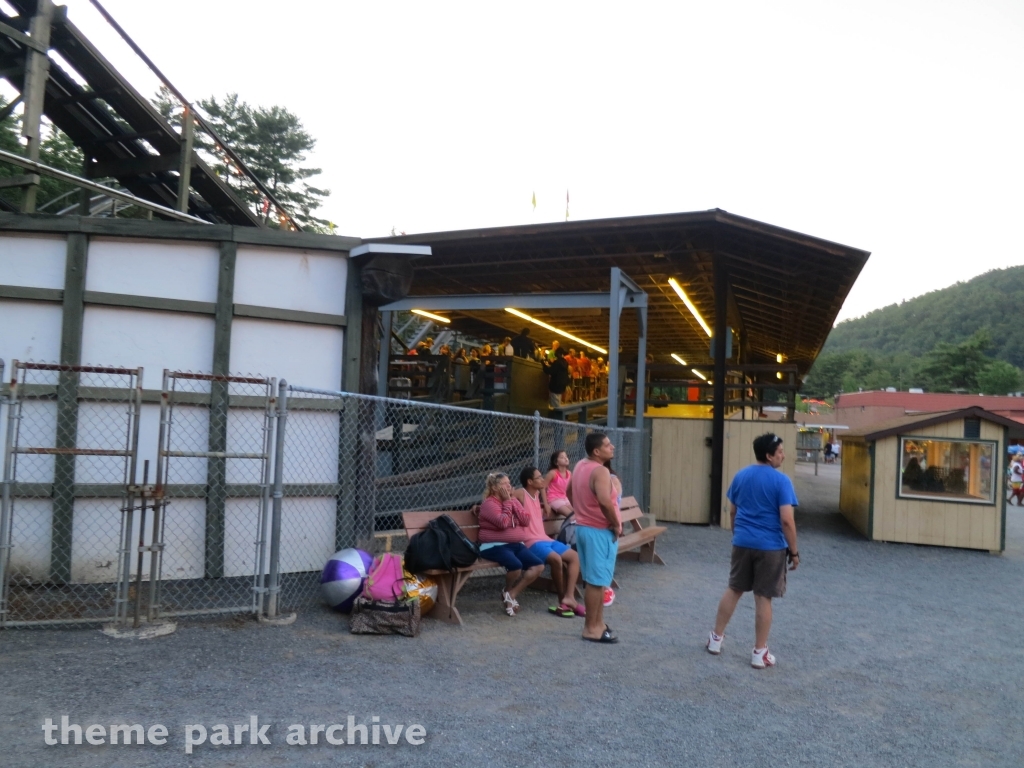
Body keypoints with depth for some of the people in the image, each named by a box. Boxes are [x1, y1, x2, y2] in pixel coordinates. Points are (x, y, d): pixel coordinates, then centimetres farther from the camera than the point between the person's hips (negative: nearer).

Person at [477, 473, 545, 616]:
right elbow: (503, 523, -23)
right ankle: (507, 591, 1)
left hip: (517, 544, 8)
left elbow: (526, 521, 0)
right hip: (495, 546, -8)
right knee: (516, 565, -33)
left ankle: (511, 594, -5)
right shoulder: (489, 504, -8)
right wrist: (507, 502, -13)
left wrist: (512, 501, -6)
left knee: (538, 565, -12)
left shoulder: (513, 501, 14)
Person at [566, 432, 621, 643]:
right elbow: (604, 501, -35)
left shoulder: (580, 466, 9)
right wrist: (616, 524, -21)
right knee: (597, 581, -1)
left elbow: (569, 493, 22)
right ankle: (592, 628, 6)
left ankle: (597, 622, 26)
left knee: (594, 579, 17)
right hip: (600, 531, -9)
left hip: (583, 527, 9)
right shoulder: (600, 471, -21)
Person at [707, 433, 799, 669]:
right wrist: (794, 551, -7)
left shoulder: (740, 476, 4)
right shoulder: (781, 481, -13)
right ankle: (759, 653, 13)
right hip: (770, 547, -5)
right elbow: (786, 520, -16)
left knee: (733, 590, 17)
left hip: (742, 543, 5)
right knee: (763, 598, 4)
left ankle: (716, 639, 25)